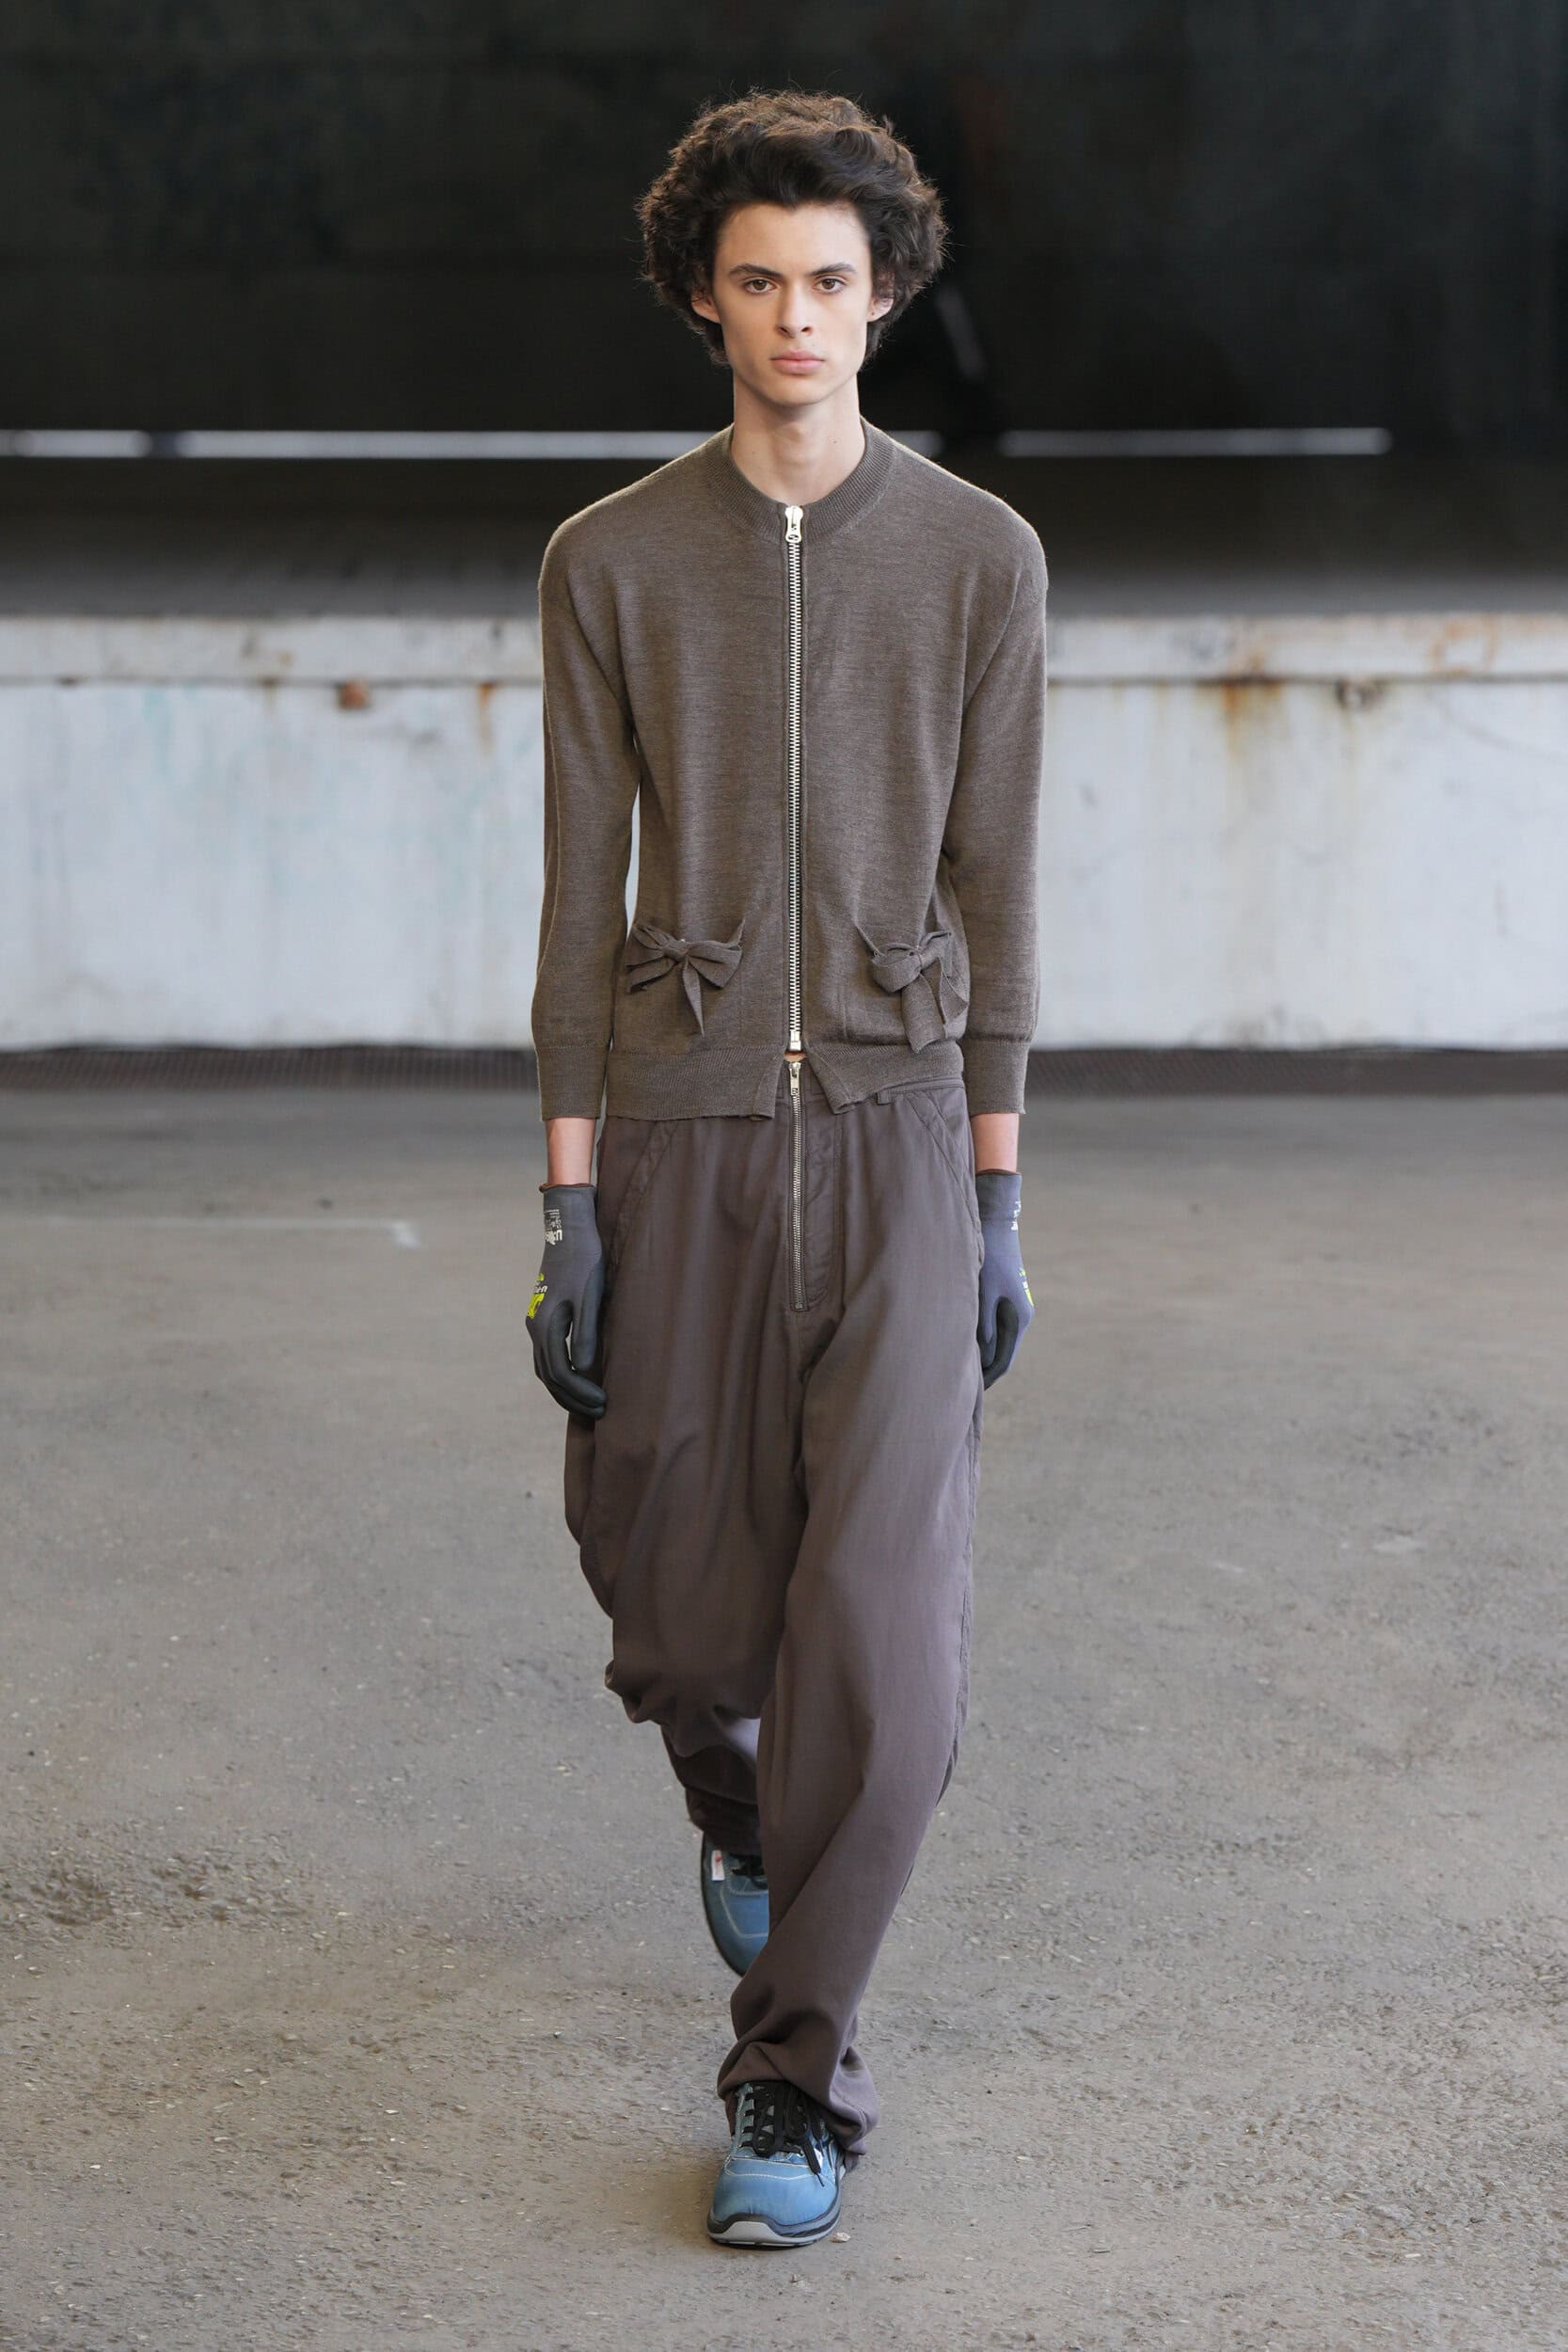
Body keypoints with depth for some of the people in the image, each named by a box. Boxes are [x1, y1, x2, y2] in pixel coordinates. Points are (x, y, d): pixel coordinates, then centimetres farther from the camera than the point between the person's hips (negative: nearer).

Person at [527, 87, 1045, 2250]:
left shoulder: (981, 558, 2)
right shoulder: (610, 562, 3)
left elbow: (992, 889, 4)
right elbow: (584, 894, 2)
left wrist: (998, 1211, 3)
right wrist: (568, 1212, -3)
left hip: (894, 1130, -1)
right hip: (681, 1133, 1)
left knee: (884, 1624, -12)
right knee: (675, 1612, 8)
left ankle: (797, 2078, 0)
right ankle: (741, 1807, 46)